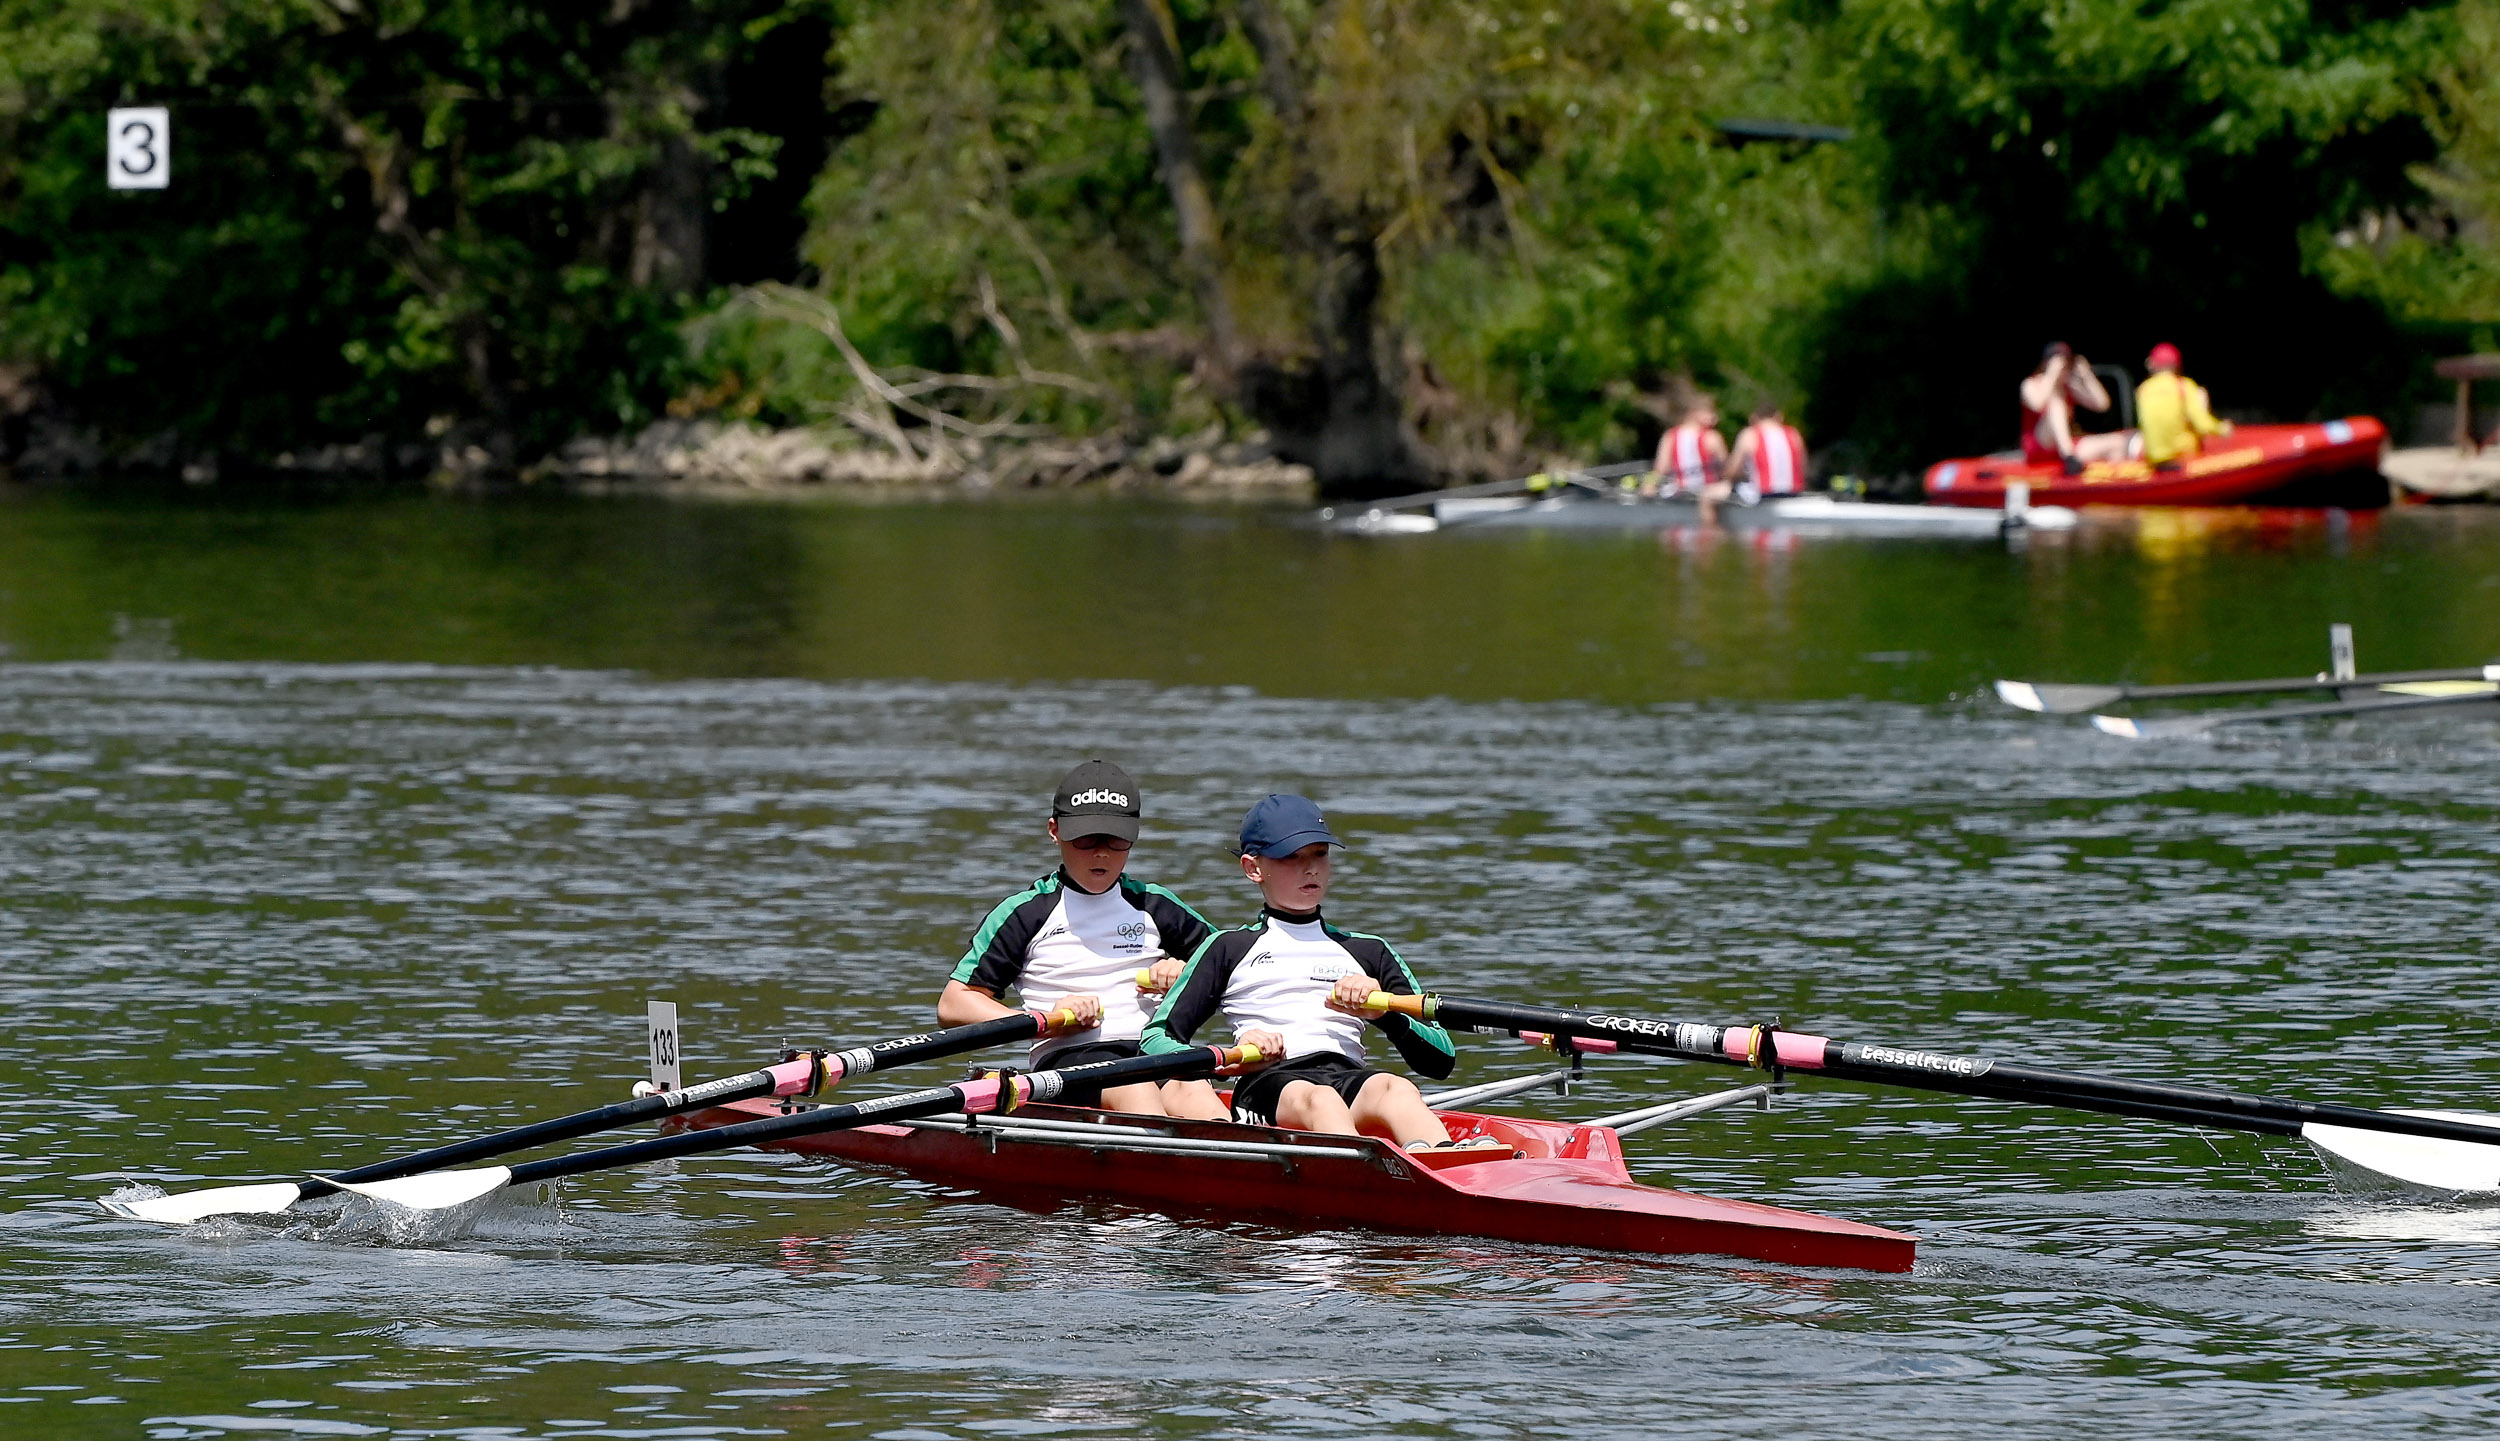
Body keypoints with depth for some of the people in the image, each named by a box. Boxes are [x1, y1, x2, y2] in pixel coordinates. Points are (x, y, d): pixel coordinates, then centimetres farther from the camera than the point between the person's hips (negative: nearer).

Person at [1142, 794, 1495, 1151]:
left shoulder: (1369, 953, 30)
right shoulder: (1227, 950, 22)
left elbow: (1441, 1060, 21)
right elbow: (1155, 1040, 11)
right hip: (1267, 1088, -3)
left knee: (1395, 1090, -34)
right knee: (1318, 1100, -39)